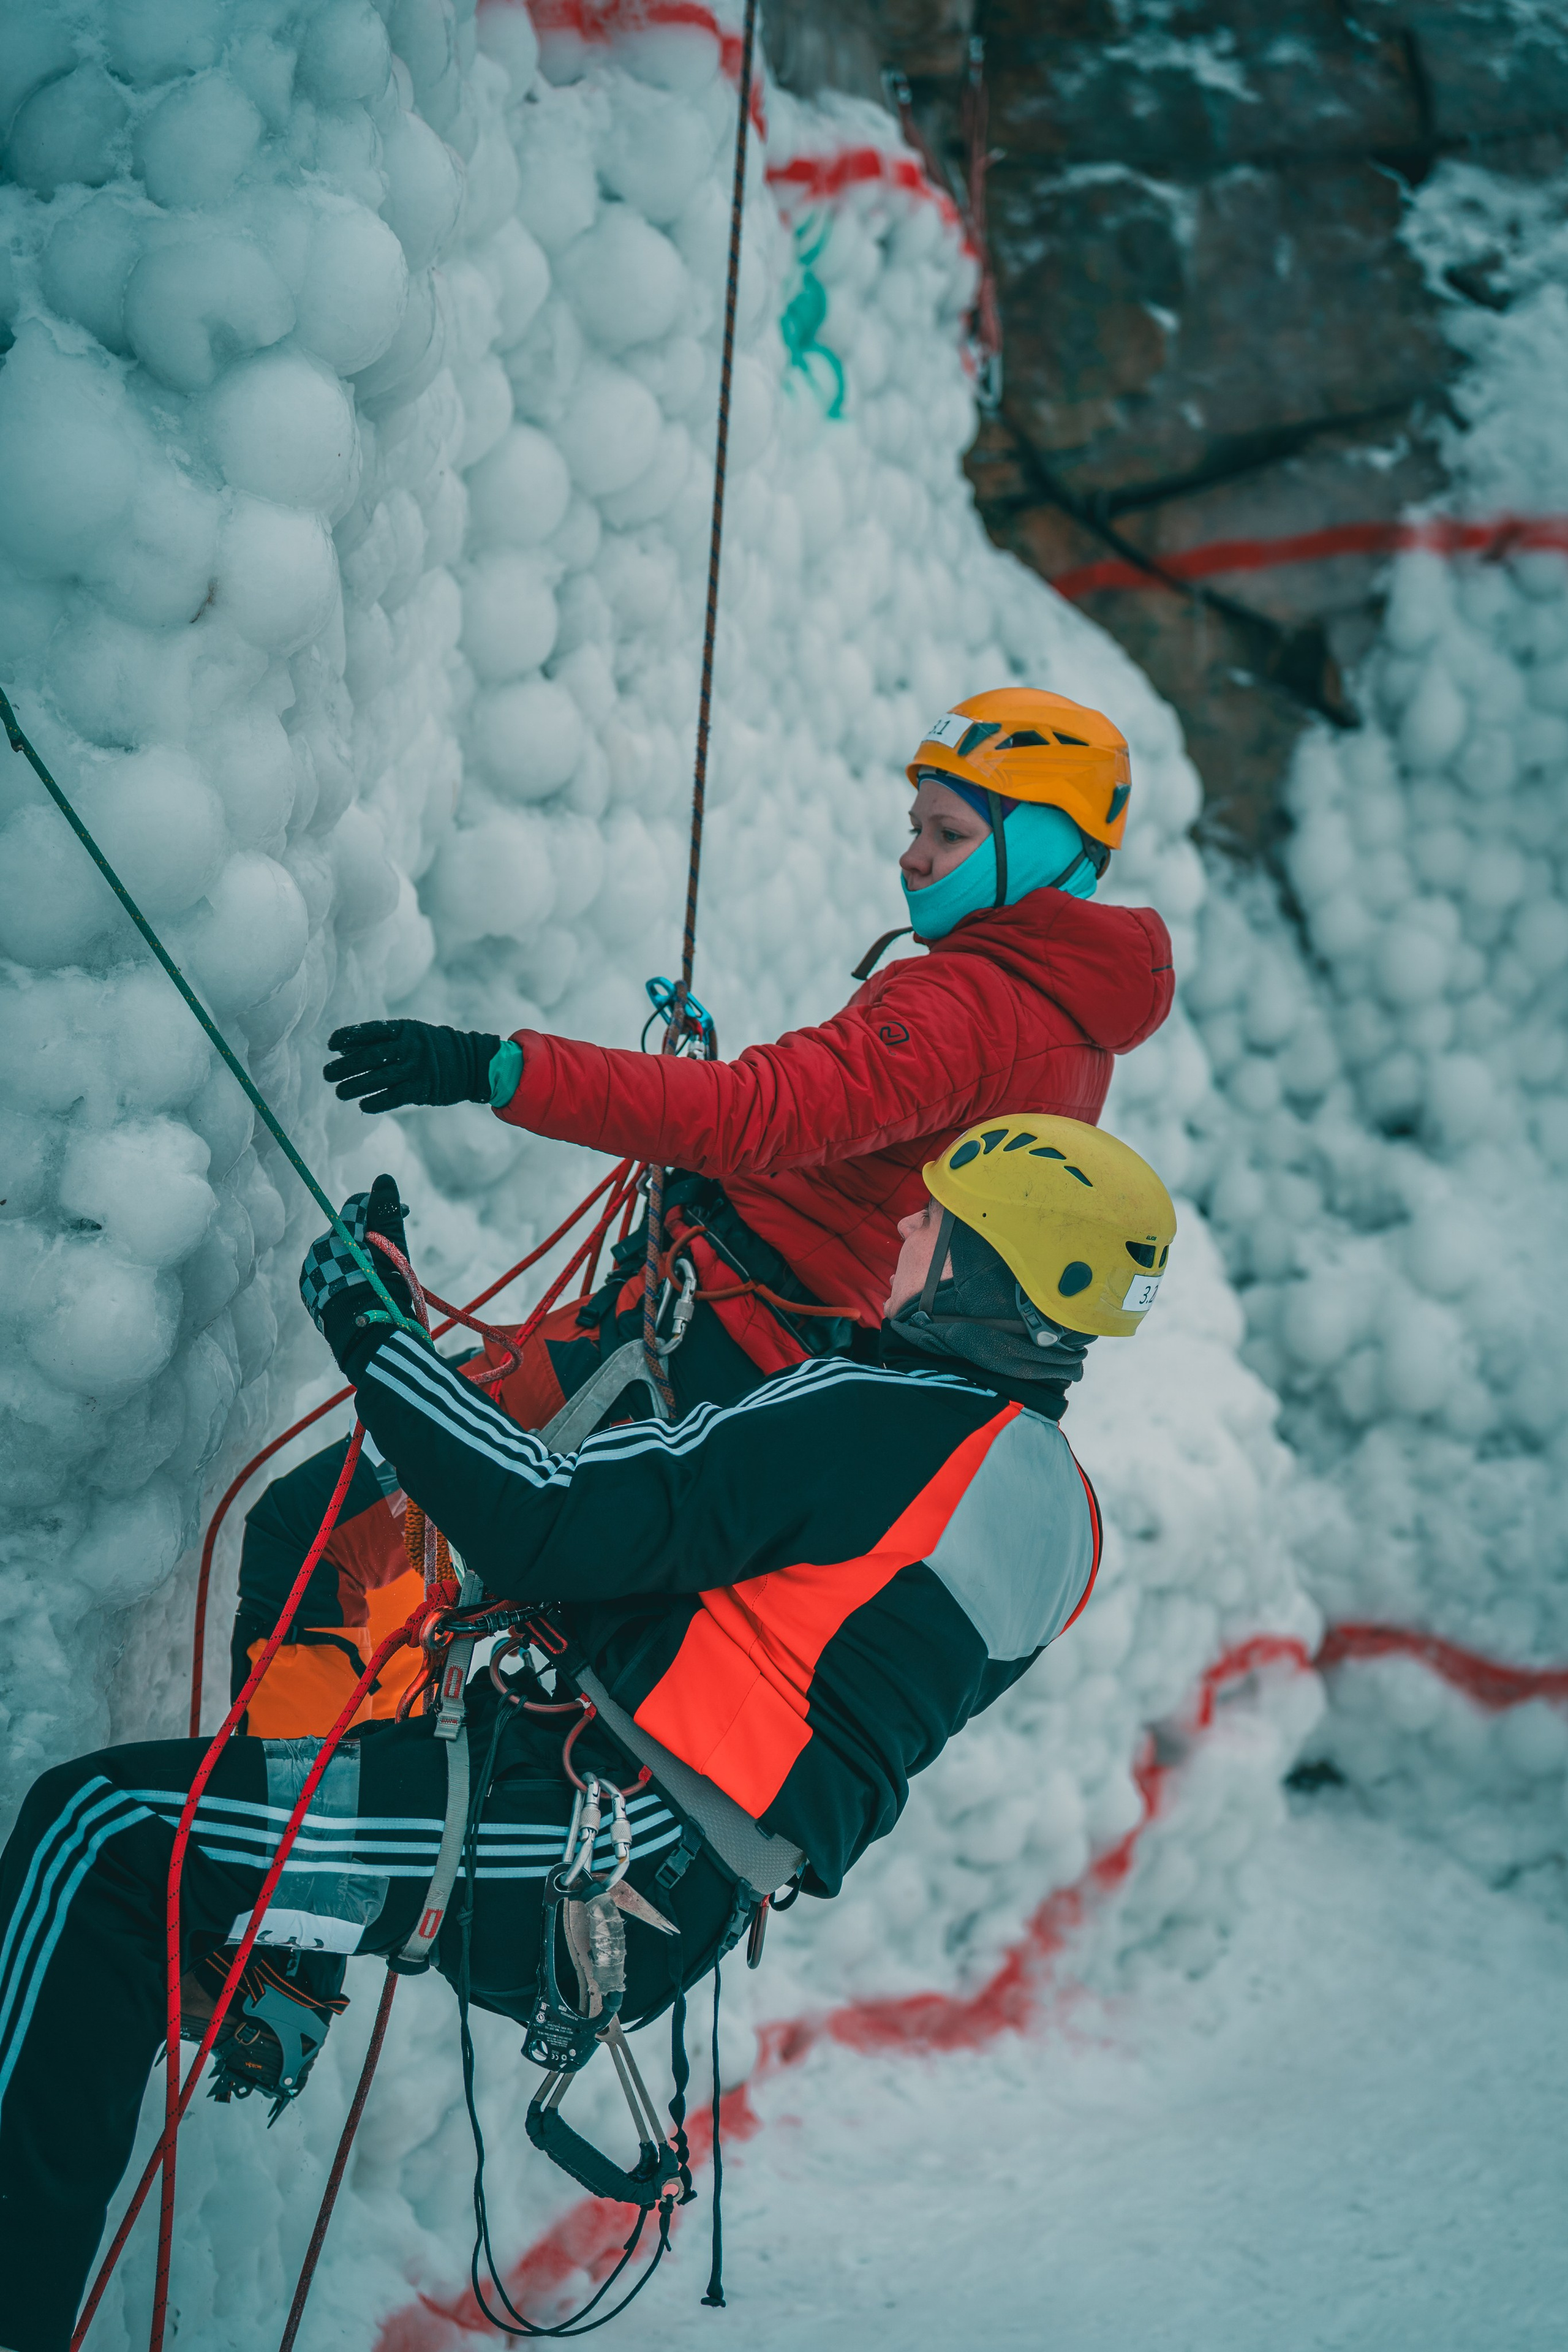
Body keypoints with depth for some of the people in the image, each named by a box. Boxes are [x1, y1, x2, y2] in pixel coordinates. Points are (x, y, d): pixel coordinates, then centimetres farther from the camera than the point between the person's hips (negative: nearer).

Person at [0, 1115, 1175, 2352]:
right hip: (687, 1912, 10)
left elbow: (556, 1532, -21)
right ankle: (283, 1967, 24)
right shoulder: (1062, 1510, 10)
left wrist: (370, 1332, -11)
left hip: (581, 1855, -10)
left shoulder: (881, 1424, -17)